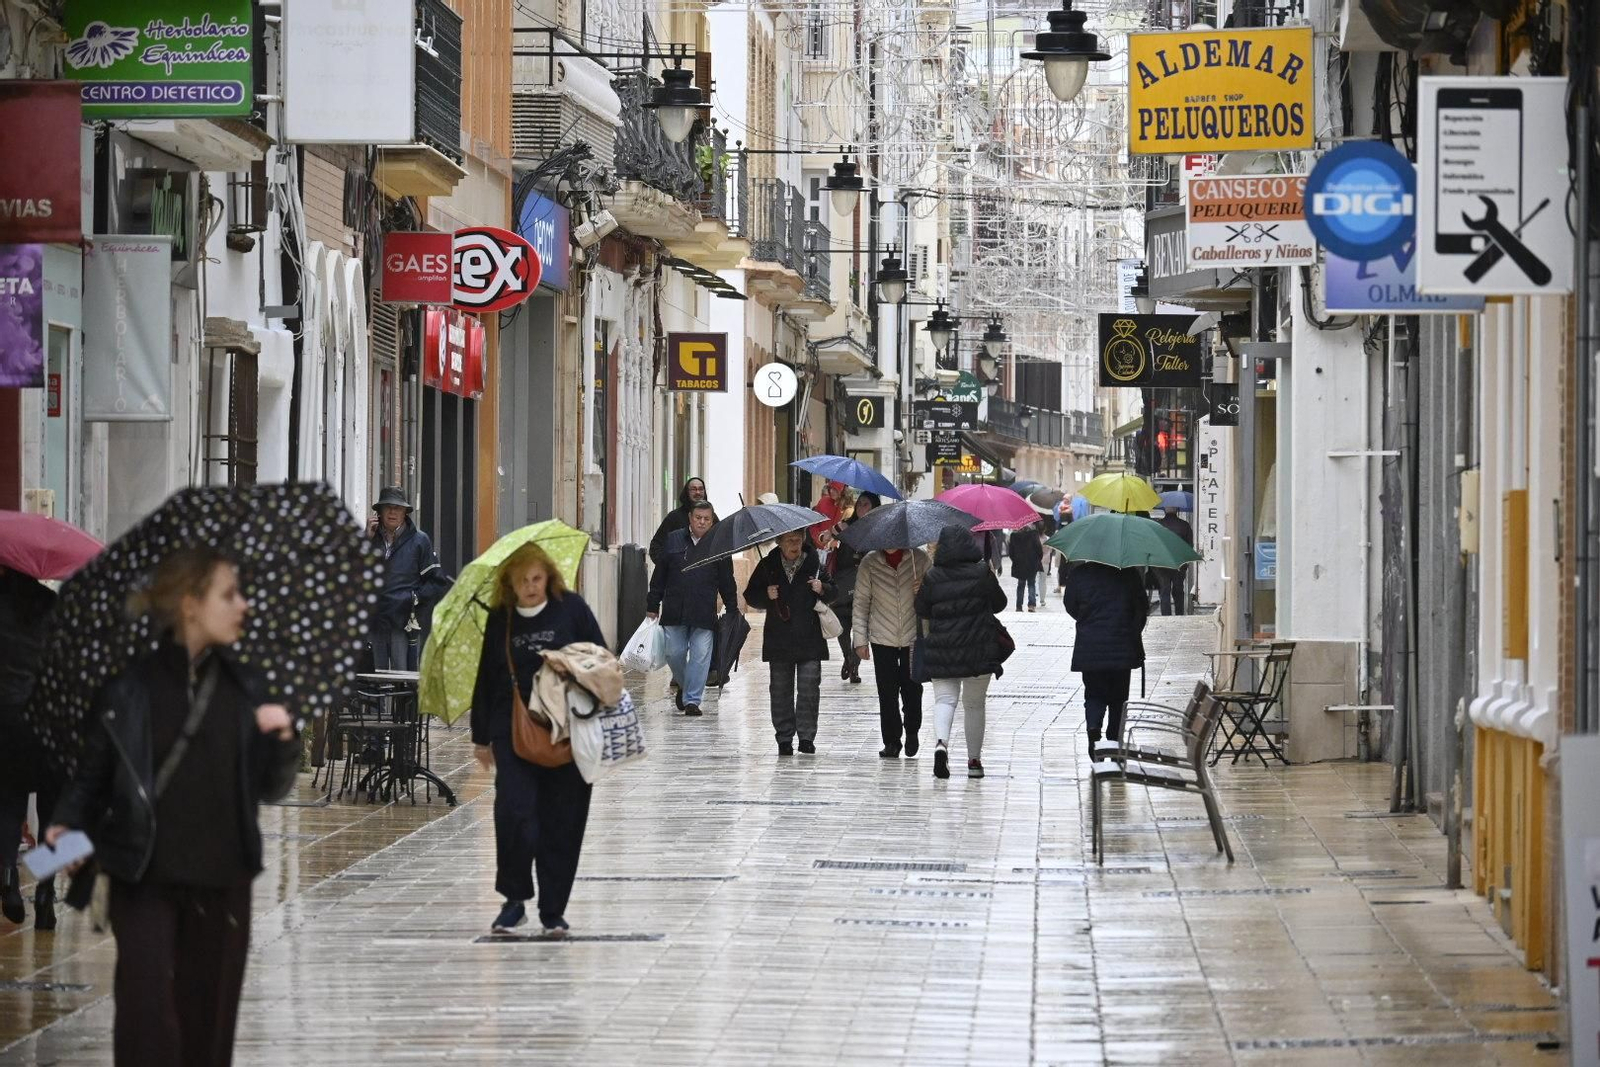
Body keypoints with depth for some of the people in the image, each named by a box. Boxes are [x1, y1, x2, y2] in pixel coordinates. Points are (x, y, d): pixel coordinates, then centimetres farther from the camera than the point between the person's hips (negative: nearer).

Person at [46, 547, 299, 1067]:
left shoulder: (245, 689, 5)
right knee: (148, 1024, -10)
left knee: (209, 1025, 7)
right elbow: (93, 775, 2)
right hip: (144, 881, -3)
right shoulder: (129, 689, -5)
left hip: (221, 884, 3)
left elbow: (270, 790, 9)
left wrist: (282, 739, -9)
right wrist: (66, 825, -16)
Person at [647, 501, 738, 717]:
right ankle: (683, 685, 30)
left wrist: (732, 610, 6)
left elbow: (727, 581, 9)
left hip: (704, 614, -1)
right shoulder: (673, 540, 7)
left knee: (700, 656, -4)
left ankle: (692, 699, 4)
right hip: (674, 610, 1)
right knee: (674, 653, 3)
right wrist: (653, 605, 8)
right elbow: (659, 575, 10)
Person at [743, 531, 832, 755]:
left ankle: (806, 736, 3)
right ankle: (784, 738, 11)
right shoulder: (768, 565, 4)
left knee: (809, 688, -4)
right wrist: (766, 595, -12)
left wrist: (822, 589, -11)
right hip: (779, 640, 1)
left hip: (810, 639, -1)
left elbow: (834, 591, 11)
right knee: (781, 689, 4)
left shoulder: (815, 563, 2)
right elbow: (750, 596, 9)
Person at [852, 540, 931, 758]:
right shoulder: (869, 563, -3)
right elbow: (860, 603, 1)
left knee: (912, 689, 1)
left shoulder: (919, 558, -2)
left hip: (913, 636, 0)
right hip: (882, 639, 0)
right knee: (887, 693, 0)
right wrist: (860, 639, -3)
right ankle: (891, 742, 10)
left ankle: (912, 730, 26)